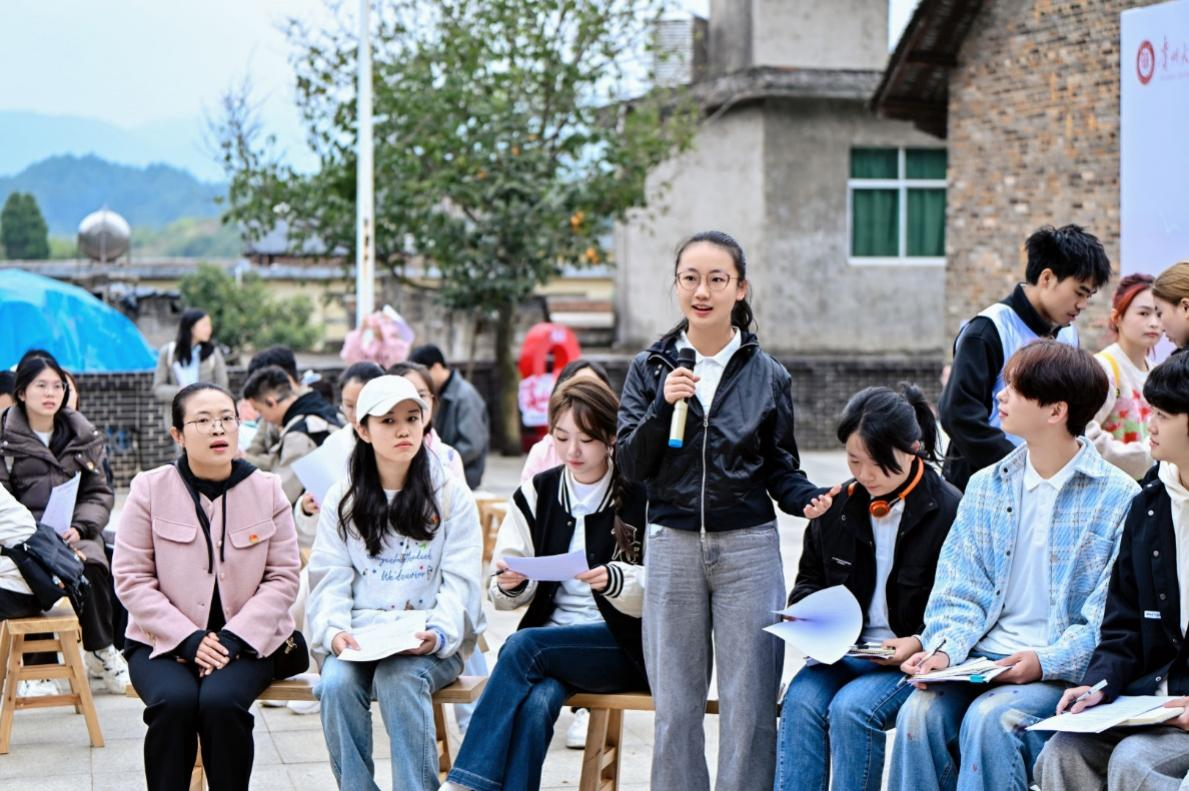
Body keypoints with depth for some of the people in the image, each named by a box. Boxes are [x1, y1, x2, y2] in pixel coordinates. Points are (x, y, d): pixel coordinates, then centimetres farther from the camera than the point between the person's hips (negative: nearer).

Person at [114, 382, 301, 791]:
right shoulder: (149, 489, 0)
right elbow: (131, 579, -3)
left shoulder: (267, 490, 3)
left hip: (247, 640, 0)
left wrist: (235, 638, -12)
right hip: (163, 641, 0)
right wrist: (188, 638, -14)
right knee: (175, 700, -31)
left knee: (221, 700, -30)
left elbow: (283, 577, 2)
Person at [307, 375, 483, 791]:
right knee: (336, 683, -30)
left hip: (430, 646, -2)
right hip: (358, 640, 2)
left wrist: (438, 634, -20)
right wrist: (334, 631, -16)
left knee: (399, 680, -34)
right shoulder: (342, 499, 12)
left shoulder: (452, 497, 7)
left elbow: (460, 583, -1)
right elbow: (331, 579, 4)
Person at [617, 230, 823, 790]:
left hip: (748, 548, -1)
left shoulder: (766, 375, 4)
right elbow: (631, 465, -1)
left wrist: (809, 500, -13)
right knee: (675, 707, 6)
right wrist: (663, 405, -16)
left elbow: (780, 469, 8)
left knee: (749, 705, -1)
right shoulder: (651, 369, 6)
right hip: (672, 548, 1)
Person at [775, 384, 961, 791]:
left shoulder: (948, 511, -6)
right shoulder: (838, 506, 10)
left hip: (916, 656, -5)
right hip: (845, 649, 5)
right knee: (801, 700, -25)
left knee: (852, 708, -30)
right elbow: (809, 579, 25)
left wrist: (920, 643, -19)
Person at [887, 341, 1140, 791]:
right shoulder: (985, 488, 13)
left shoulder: (1117, 498, -3)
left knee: (990, 718, -32)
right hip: (985, 657, 4)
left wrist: (1045, 662, -20)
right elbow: (960, 592, 11)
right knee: (920, 711, -25)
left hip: (1067, 671, -4)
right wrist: (944, 649, -9)